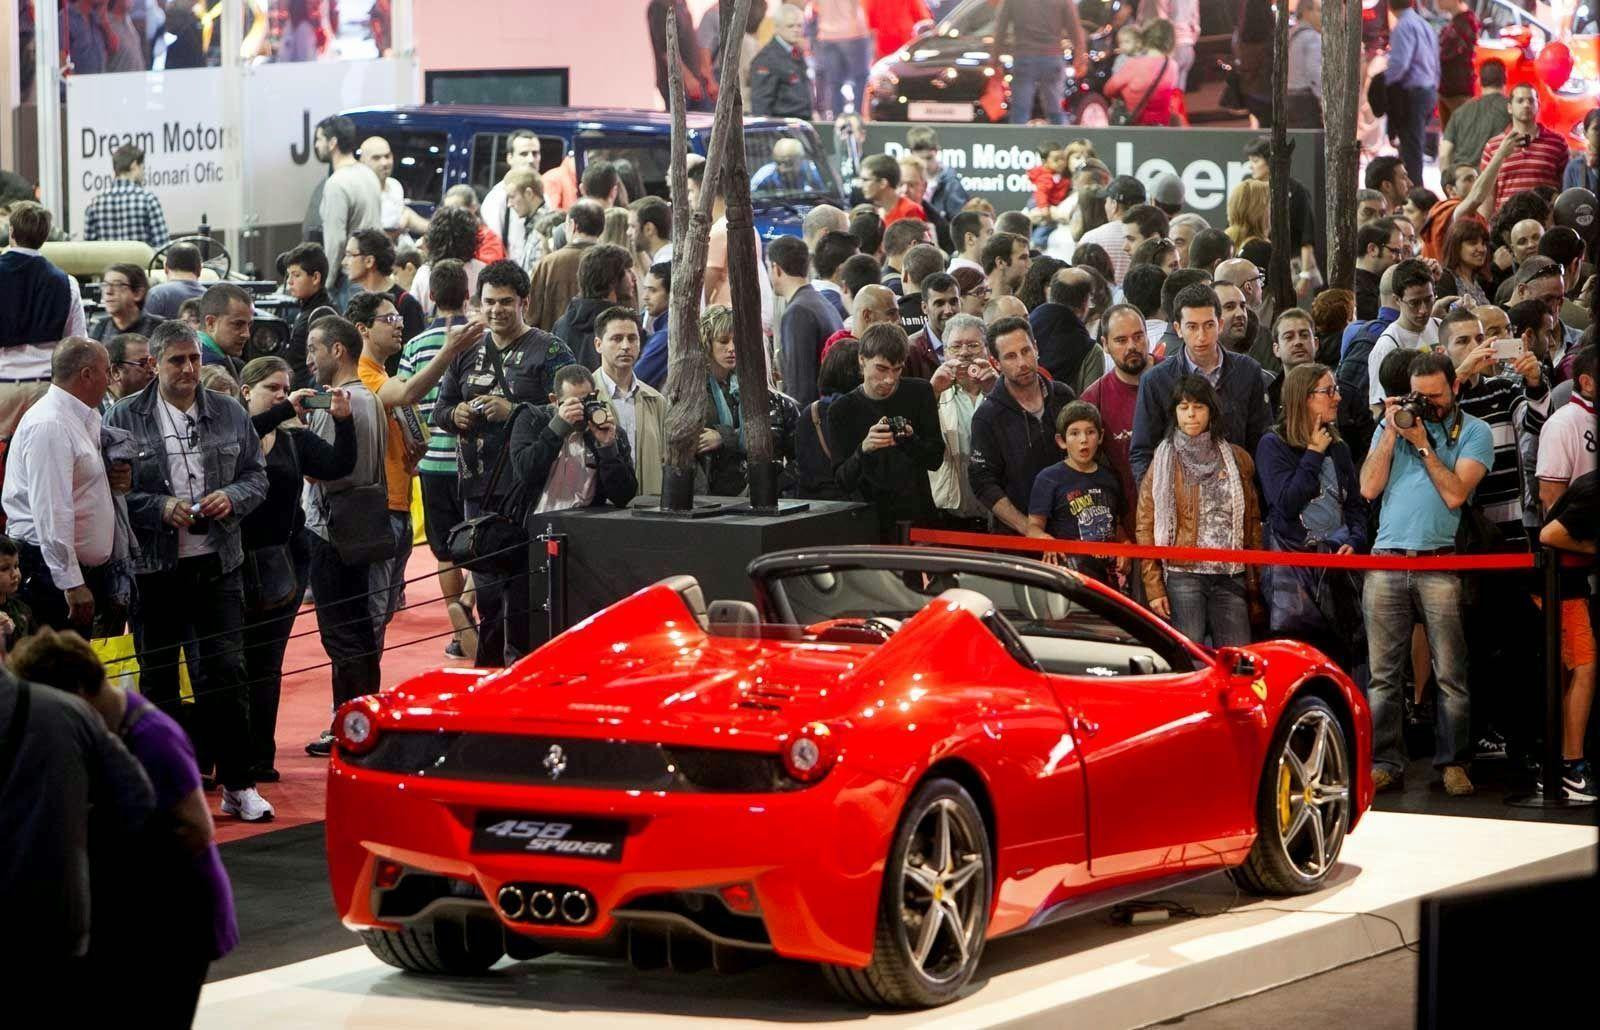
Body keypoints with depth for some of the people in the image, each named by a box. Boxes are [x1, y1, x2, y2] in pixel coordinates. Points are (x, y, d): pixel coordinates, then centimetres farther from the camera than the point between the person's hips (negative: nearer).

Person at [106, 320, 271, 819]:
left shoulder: (229, 414, 6)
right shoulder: (124, 419, -4)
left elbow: (256, 475, 12)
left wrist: (232, 497, -9)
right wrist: (161, 508, -17)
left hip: (217, 566, 2)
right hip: (153, 568, -1)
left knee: (227, 673, 0)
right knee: (157, 679, 8)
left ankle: (238, 785, 8)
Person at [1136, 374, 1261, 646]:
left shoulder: (1237, 458, 12)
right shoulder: (1164, 460, 5)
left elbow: (1252, 521, 14)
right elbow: (1146, 527, 2)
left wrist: (1255, 581, 7)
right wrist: (1154, 587, -6)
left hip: (1231, 576, 2)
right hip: (1182, 576, -2)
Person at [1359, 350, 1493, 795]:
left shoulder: (1474, 433, 6)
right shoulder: (1392, 424, 17)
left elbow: (1455, 494, -7)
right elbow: (1369, 488, 6)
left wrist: (1423, 444, -5)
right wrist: (1392, 432, 1)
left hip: (1441, 565, -3)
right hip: (1386, 560, 3)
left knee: (1450, 674, -4)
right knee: (1383, 673, 1)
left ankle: (1452, 762, 4)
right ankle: (1385, 762, 6)